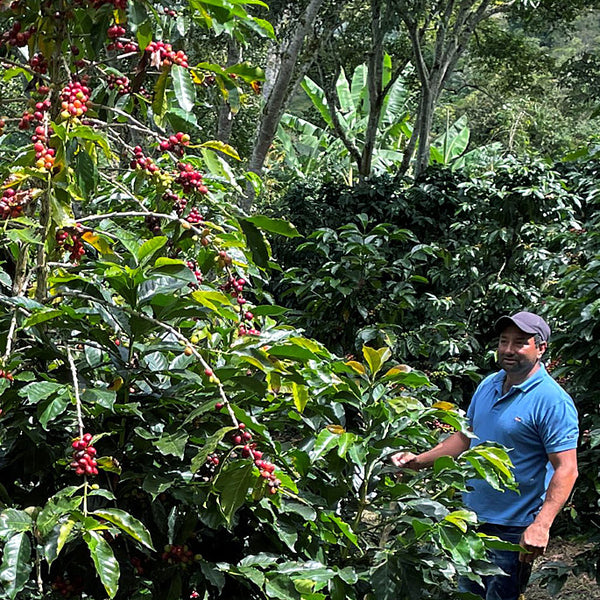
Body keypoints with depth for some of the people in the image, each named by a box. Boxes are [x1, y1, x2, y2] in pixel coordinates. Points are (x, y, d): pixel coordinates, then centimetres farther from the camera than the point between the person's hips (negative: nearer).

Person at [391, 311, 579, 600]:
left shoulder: (552, 400, -17)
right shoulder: (488, 385, 6)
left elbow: (566, 469, -21)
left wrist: (541, 526, -31)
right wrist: (420, 460, 4)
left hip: (513, 531, -7)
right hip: (472, 517, 7)